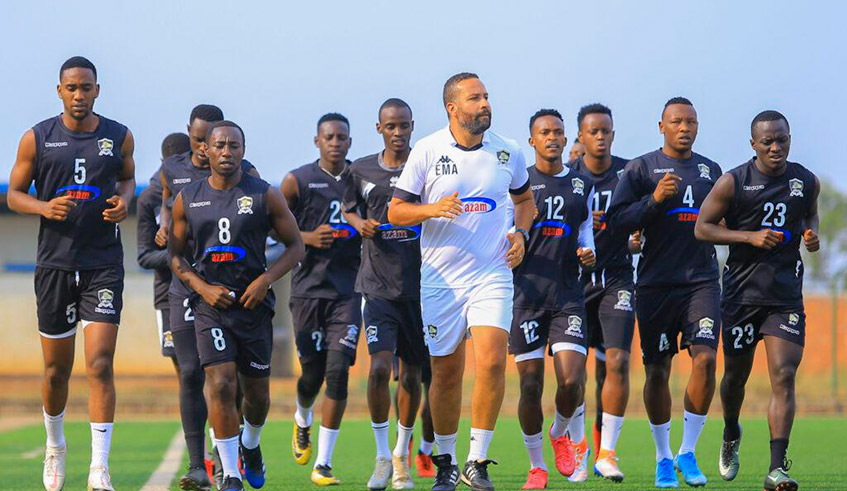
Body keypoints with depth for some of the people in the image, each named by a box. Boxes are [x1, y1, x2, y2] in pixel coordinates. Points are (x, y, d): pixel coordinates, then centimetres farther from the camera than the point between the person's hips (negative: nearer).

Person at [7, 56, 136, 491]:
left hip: (104, 263, 0)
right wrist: (45, 207, -14)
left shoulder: (119, 137, 4)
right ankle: (55, 447, 34)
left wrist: (124, 201, -1)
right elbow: (15, 193, 6)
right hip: (55, 262, 0)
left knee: (100, 365, -11)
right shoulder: (37, 139, 0)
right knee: (56, 368, 9)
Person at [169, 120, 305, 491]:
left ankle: (250, 445, 43)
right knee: (221, 385, -15)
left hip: (253, 304, 0)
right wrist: (201, 286, -6)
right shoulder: (187, 200, 4)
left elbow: (295, 245, 4)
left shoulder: (265, 196, -1)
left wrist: (265, 280, -10)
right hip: (211, 305, 0)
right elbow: (176, 255, 12)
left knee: (257, 392, 10)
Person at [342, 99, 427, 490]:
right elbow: (349, 211, 19)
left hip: (420, 284, 0)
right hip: (378, 284, 0)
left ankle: (402, 455, 25)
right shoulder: (361, 171, 6)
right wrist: (360, 224, -2)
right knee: (380, 367, -15)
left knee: (412, 373, 7)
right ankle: (382, 455, -1)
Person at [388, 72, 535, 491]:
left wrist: (520, 232, 3)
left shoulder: (508, 152, 4)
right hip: (441, 279, -1)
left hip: (492, 275, 1)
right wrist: (433, 209, -20)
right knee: (446, 372, 6)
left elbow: (525, 198, 22)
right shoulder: (427, 151, -3)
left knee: (492, 361, -17)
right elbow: (395, 212, -1)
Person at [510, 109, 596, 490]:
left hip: (568, 295, 2)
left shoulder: (582, 185, 13)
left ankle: (560, 432, 20)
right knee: (530, 385, -2)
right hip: (527, 293, -2)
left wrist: (586, 254, -2)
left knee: (572, 380, -12)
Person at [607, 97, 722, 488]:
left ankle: (688, 452, -5)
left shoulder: (710, 170, 13)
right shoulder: (641, 169, 2)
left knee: (705, 358, -16)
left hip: (701, 280, 2)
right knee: (657, 372, 3)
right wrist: (654, 199, -17)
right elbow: (616, 222, -6)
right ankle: (663, 457, 20)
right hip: (656, 282, -2)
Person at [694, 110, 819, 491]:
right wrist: (750, 237, -16)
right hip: (742, 291, -1)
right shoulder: (733, 183, -7)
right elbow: (702, 227, -4)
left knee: (784, 376, -13)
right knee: (736, 374, 12)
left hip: (786, 294, 1)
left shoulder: (807, 182, 4)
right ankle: (731, 436, 44)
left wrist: (811, 235, 0)